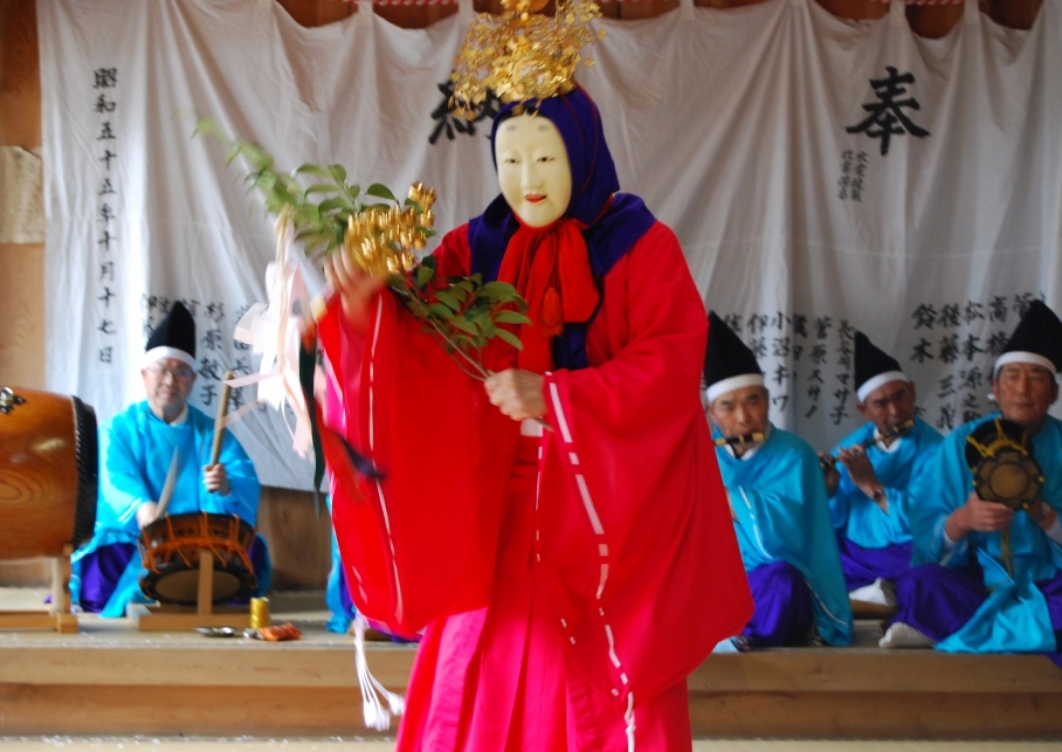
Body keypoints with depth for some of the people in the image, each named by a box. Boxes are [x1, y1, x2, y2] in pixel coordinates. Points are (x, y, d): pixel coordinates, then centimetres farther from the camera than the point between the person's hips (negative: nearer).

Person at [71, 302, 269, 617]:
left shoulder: (209, 432, 12)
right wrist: (141, 506, -37)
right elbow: (117, 480, -13)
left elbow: (247, 482, -4)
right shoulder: (120, 430, 8)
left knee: (248, 550, -27)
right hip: (133, 542, -1)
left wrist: (227, 487, -31)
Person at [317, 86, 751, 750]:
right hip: (498, 509, 3)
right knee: (485, 689, 2)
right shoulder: (473, 250, 5)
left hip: (610, 514, -3)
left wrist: (554, 397, -21)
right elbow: (418, 346, -7)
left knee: (611, 693, 0)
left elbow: (669, 367, -13)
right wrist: (366, 303, -28)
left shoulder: (642, 248, -3)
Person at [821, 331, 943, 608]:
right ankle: (877, 593, -8)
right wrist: (828, 490, -14)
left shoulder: (933, 448, -8)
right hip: (851, 555, 4)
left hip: (905, 557, -4)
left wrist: (871, 486, -23)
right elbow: (835, 521, 7)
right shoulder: (851, 447, 7)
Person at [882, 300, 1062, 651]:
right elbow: (925, 538, -4)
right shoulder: (963, 443, 2)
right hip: (978, 582, 0)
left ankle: (951, 625, -24)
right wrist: (963, 519, -24)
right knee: (917, 583, -30)